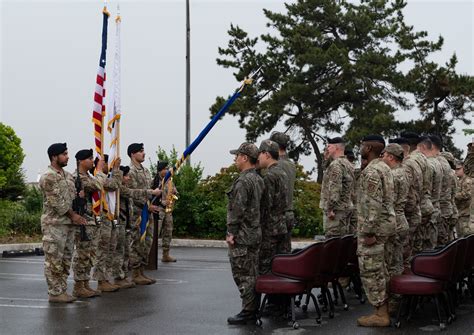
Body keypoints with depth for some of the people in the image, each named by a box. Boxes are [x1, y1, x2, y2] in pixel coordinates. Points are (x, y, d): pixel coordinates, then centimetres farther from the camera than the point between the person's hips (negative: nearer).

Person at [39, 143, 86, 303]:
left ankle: (62, 290, 17)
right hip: (54, 224, -9)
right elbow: (56, 201, -16)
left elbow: (73, 196, 20)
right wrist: (73, 215, -11)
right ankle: (54, 293, 1)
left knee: (66, 259, 11)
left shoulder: (68, 175, 15)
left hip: (69, 223, 9)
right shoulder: (48, 177, -12)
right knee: (54, 260, -4)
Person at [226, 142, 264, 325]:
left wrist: (231, 233, -15)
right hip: (255, 234, 9)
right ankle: (254, 309, 18)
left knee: (243, 274, -5)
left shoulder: (243, 181, -17)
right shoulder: (258, 180, 12)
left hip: (241, 236, -9)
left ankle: (247, 311, -2)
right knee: (253, 273, 13)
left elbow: (238, 210, -20)